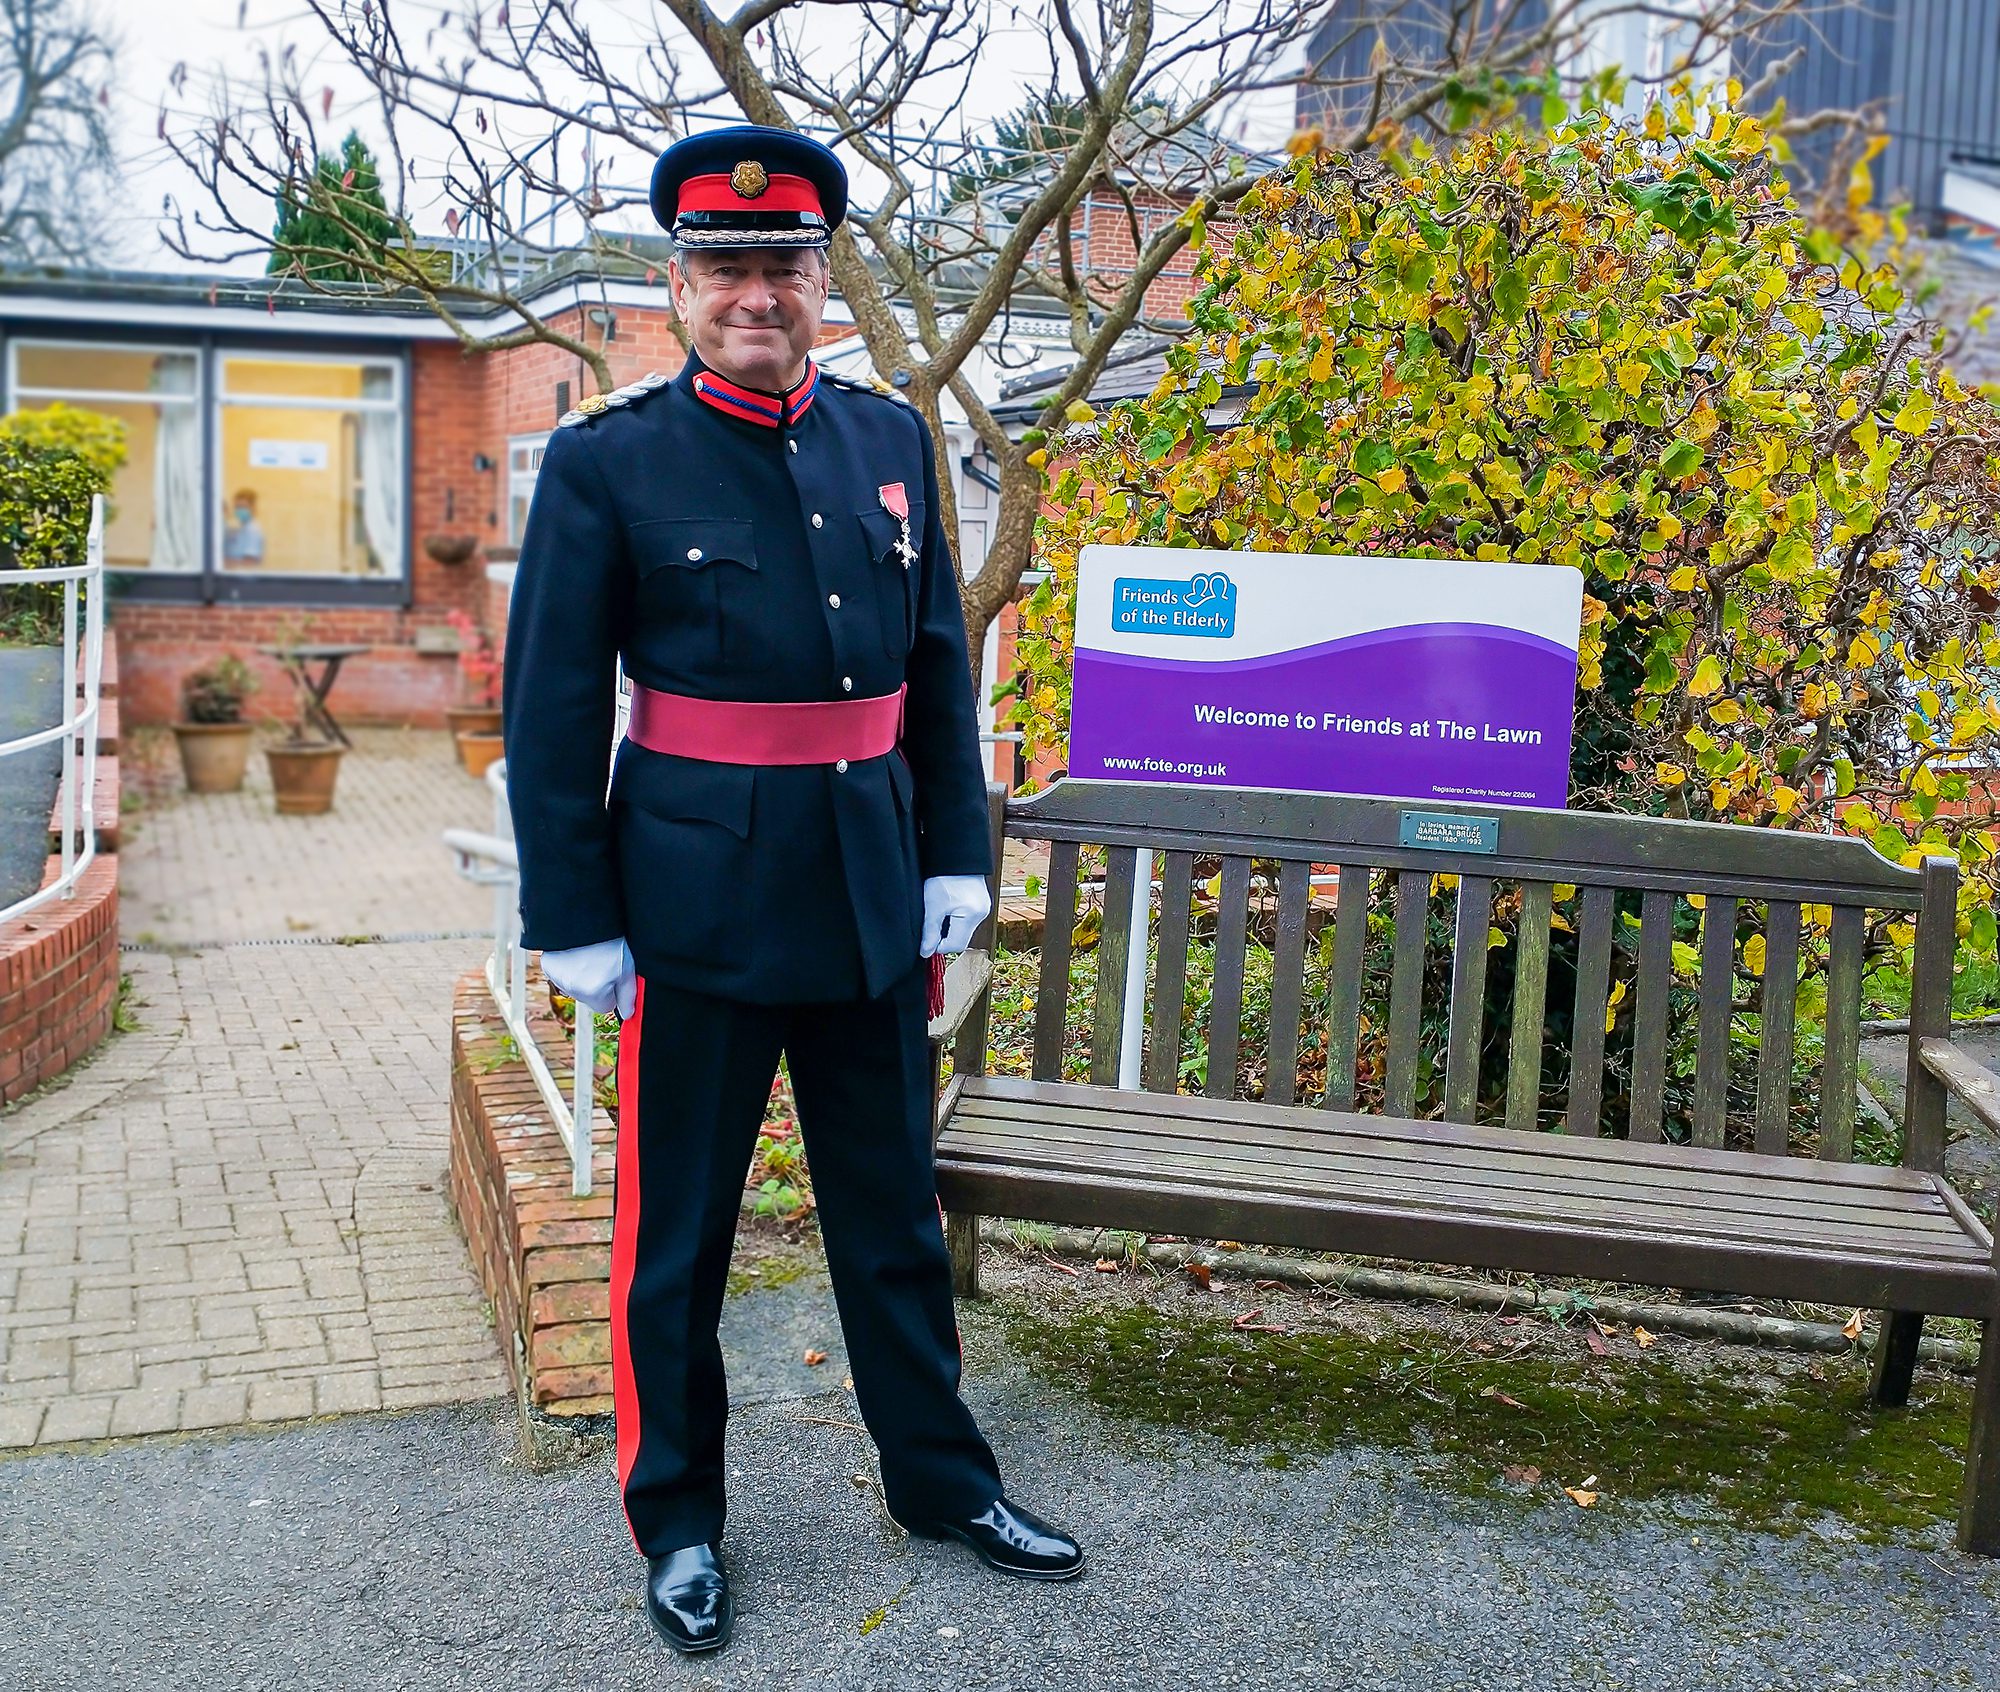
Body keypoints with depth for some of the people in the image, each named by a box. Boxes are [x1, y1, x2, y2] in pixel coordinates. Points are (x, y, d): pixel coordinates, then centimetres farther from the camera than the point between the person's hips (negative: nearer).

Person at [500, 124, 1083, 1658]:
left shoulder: (891, 438, 7)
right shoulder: (609, 460, -6)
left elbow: (939, 665, 11)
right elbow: (552, 710, -5)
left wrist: (958, 854, 6)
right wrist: (575, 922, -7)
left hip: (872, 899, 4)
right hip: (699, 904, -4)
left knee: (896, 1209, 16)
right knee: (678, 1231, 10)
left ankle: (942, 1477, 34)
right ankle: (678, 1519, 29)